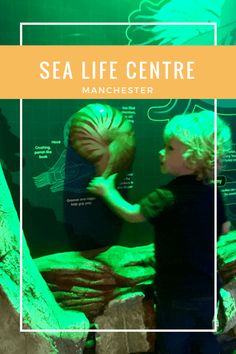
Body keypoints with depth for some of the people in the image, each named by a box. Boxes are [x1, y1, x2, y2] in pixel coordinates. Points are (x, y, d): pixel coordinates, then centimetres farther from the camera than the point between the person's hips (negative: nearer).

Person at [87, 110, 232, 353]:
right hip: (208, 288, 6)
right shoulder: (212, 192, -3)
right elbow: (225, 229, 10)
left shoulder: (168, 197, -24)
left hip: (177, 292, -6)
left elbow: (132, 214, -12)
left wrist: (108, 190, 2)